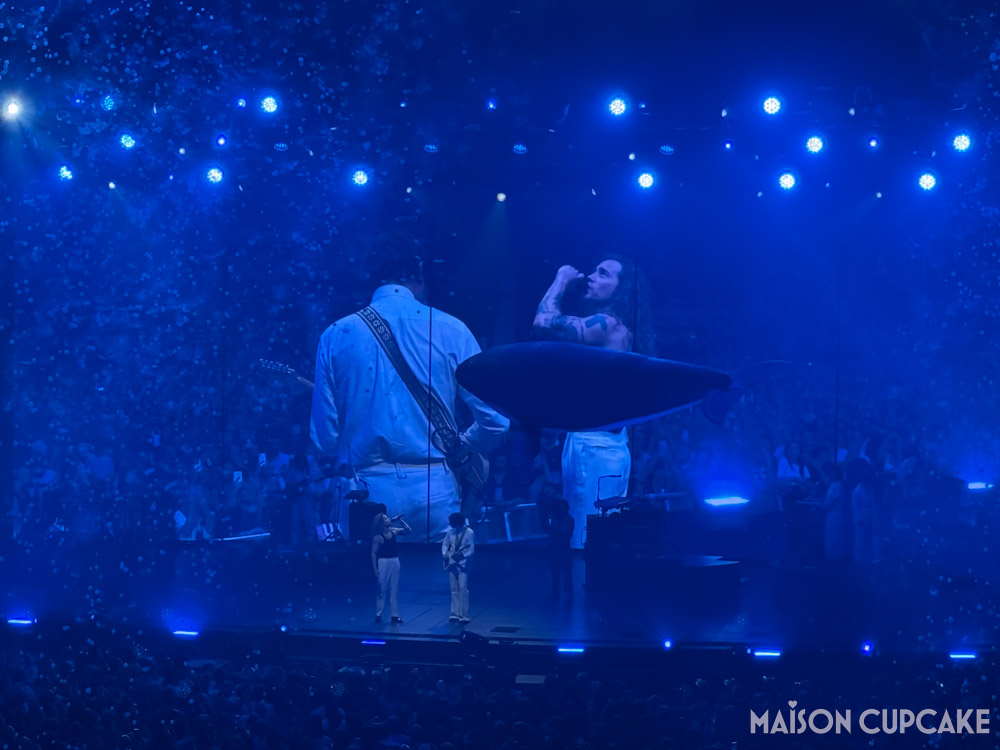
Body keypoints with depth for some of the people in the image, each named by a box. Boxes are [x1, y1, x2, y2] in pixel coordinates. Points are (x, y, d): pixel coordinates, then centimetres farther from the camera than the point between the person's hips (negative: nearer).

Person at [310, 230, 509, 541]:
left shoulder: (336, 335, 3)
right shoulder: (451, 330, 0)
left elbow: (325, 434, 3)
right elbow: (494, 421, 1)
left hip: (367, 493, 1)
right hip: (434, 491, -1)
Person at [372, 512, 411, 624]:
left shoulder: (393, 531, 4)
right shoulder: (378, 537, -11)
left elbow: (408, 530, 6)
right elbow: (373, 554, -8)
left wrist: (399, 520, -2)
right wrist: (375, 569, -12)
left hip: (395, 562, 5)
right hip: (383, 563, -5)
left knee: (394, 590, 6)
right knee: (382, 590, 0)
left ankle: (395, 615, 9)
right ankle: (378, 615, 9)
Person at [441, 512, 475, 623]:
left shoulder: (469, 533, -10)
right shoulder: (451, 531, 5)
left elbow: (471, 550, -11)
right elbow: (445, 544, 13)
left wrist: (461, 555, -27)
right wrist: (444, 554, -5)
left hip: (462, 564, -5)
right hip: (451, 563, 5)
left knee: (463, 588, -11)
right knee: (454, 589, 8)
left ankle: (464, 615, -10)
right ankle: (455, 613, 13)